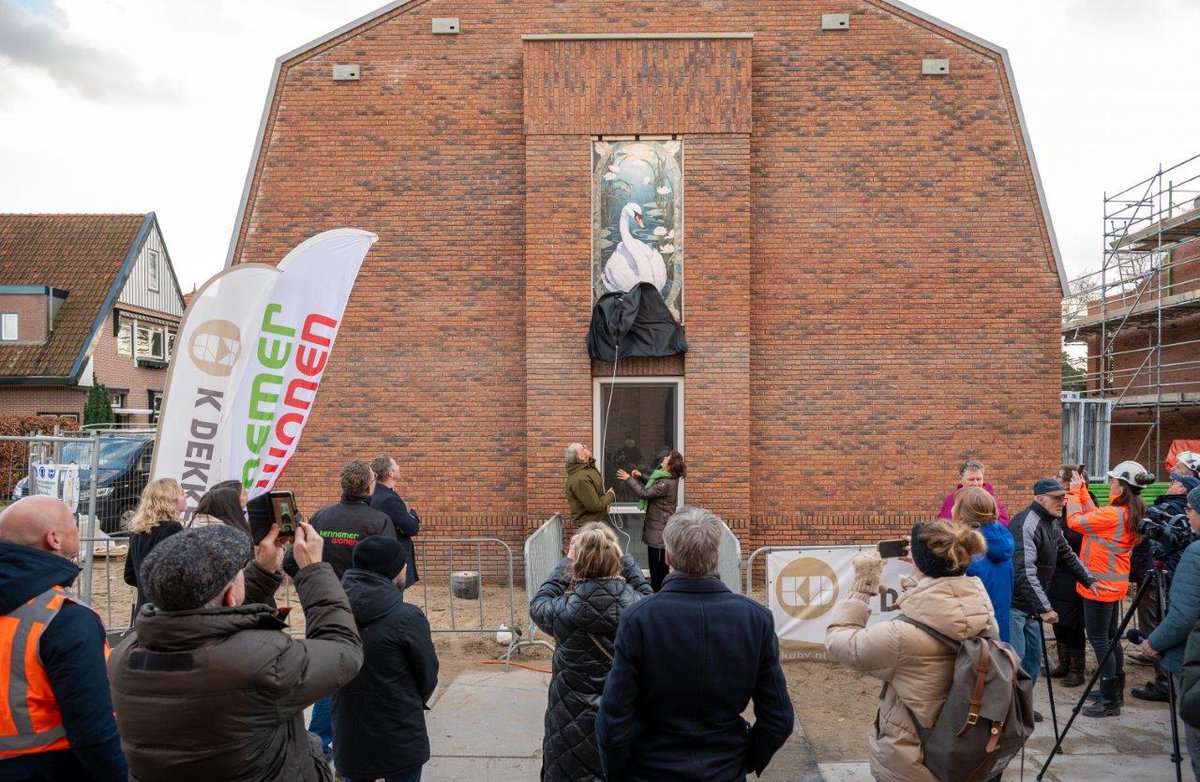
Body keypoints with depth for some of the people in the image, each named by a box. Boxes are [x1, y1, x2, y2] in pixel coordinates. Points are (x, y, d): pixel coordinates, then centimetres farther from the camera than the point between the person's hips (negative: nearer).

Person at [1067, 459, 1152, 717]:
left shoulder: (1113, 514, -24)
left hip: (1100, 584, -9)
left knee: (1099, 639, -2)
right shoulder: (1132, 513, 5)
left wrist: (1074, 493, -6)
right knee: (1110, 636, 18)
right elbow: (1093, 516, 11)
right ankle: (1115, 691, 29)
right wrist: (1082, 491, 11)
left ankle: (1109, 701, 4)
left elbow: (1075, 521, -18)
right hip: (1114, 583, 9)